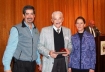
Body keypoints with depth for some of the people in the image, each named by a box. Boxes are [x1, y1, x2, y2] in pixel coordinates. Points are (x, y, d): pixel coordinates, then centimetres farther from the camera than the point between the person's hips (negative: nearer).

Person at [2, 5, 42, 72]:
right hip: (20, 64, -5)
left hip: (32, 64, 5)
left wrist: (39, 61, 13)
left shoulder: (36, 30, 9)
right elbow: (10, 48, -13)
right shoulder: (16, 29, -9)